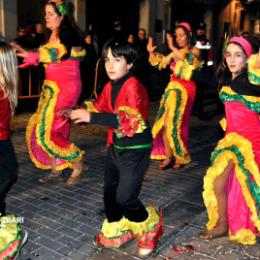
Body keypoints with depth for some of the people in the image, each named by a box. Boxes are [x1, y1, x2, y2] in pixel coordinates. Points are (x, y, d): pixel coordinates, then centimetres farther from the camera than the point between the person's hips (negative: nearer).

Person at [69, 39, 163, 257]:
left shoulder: (133, 86, -22)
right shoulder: (109, 87, 3)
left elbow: (130, 119, -35)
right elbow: (99, 108, 15)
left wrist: (92, 117, -38)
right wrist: (80, 112, -5)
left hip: (135, 150, -8)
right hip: (115, 146, 8)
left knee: (125, 197, -6)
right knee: (110, 191, 15)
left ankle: (149, 226, 23)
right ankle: (116, 231, 37)